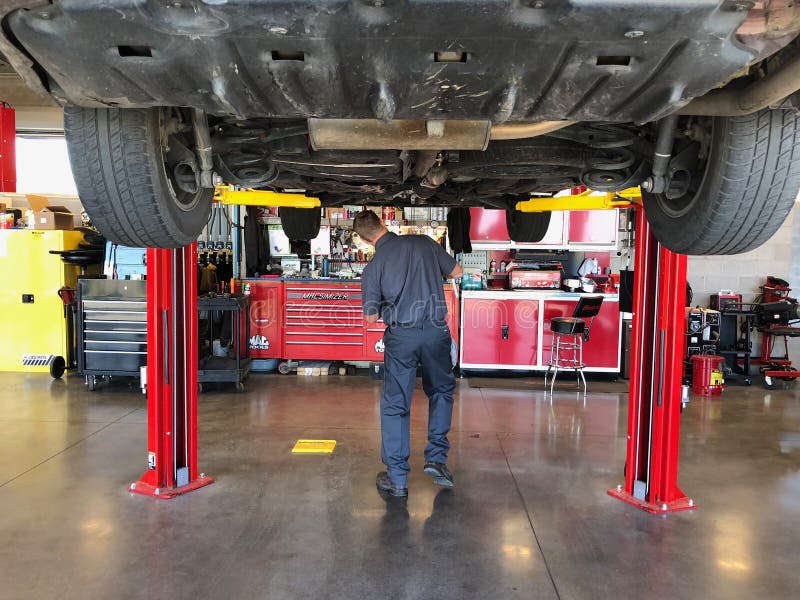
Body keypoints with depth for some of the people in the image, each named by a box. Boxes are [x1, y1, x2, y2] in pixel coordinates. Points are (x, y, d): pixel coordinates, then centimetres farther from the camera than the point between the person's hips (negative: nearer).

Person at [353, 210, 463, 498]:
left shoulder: (373, 267, -3)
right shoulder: (424, 243, 1)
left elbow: (371, 317, 3)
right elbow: (456, 271, 14)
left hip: (400, 336, -2)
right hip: (436, 330, 2)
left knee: (395, 404, 7)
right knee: (441, 391, 23)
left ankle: (397, 479, 13)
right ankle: (436, 458, 18)